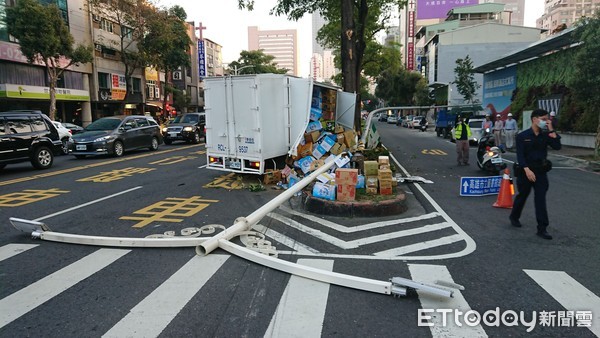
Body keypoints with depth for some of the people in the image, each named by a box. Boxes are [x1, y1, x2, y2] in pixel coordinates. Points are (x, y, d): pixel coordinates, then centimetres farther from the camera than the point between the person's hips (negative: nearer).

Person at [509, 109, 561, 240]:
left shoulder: (545, 135, 4)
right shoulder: (522, 136, -8)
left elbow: (557, 146, -10)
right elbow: (520, 155, -14)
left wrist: (551, 130, -12)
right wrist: (527, 170, -24)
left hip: (541, 171, 3)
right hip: (526, 170, -3)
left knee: (541, 199, -3)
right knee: (522, 196, 13)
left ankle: (542, 229, -2)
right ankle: (514, 217, 38)